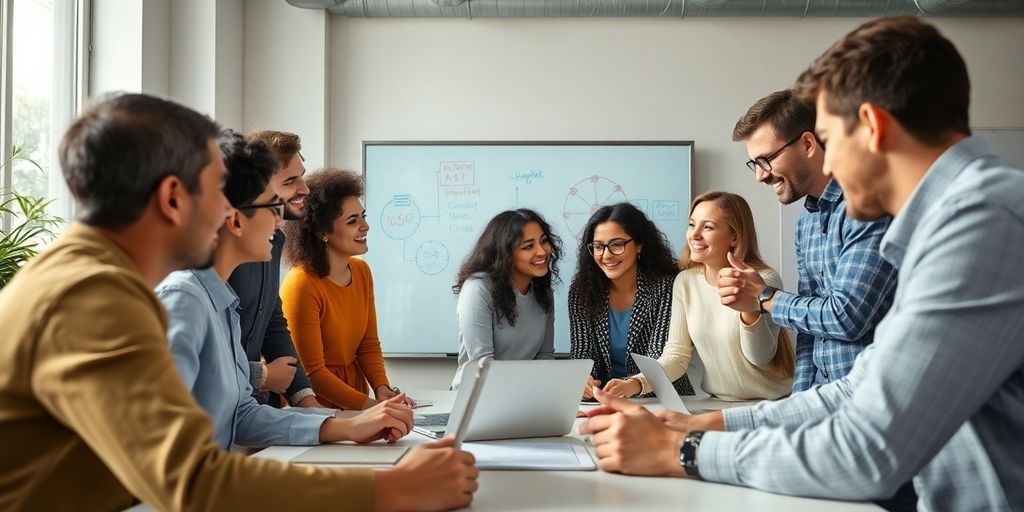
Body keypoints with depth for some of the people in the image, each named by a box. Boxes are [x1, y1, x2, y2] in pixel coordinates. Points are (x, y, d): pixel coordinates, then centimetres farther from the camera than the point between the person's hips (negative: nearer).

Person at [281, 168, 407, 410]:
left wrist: (382, 388, -6)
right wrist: (371, 406, -20)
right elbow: (312, 372, -13)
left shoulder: (362, 271, 6)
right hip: (316, 410, -6)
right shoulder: (302, 286, -15)